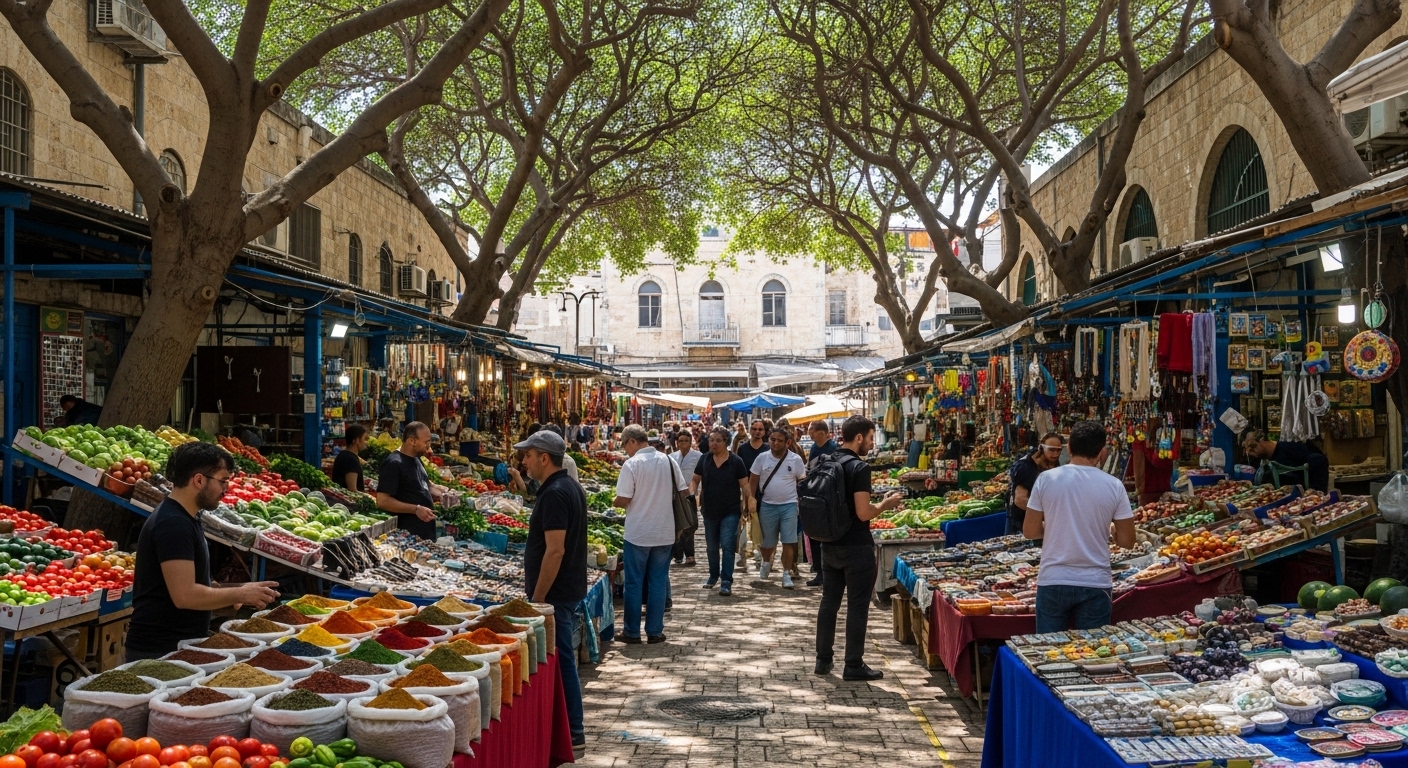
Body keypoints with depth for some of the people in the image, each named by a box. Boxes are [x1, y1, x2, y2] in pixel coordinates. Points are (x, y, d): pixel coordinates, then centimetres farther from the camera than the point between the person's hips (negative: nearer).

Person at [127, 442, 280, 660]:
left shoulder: (183, 519, 12)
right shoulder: (173, 525, -19)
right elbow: (185, 595, -25)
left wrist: (233, 591, 7)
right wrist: (240, 594, -14)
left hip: (180, 645, 9)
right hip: (160, 651, -9)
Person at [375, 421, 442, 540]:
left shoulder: (415, 459, 13)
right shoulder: (394, 463, -16)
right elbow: (382, 501, -22)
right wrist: (416, 509, -26)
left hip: (426, 530, 9)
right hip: (408, 534, -9)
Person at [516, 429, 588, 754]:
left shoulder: (554, 494, -20)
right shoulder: (571, 487, 12)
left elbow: (555, 550, -25)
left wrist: (538, 597, -21)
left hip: (555, 593, -10)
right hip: (569, 588, 10)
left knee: (560, 659, -2)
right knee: (563, 657, 16)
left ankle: (572, 733, 5)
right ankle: (570, 727, 25)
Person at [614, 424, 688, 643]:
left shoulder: (631, 464, -13)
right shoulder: (668, 461, 2)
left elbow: (623, 500, -16)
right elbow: (682, 492, 6)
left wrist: (615, 503, 6)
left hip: (638, 533, -4)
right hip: (664, 533, 4)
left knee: (633, 583, 6)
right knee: (658, 582, 10)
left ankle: (632, 632, 12)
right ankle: (655, 631, 13)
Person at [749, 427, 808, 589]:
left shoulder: (796, 460, -3)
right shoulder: (762, 459, -1)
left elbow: (802, 481, 4)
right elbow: (753, 481, 4)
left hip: (789, 505, -1)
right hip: (767, 505, 1)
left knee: (789, 542, -6)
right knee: (766, 541, 13)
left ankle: (787, 574, 2)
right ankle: (766, 562, 43)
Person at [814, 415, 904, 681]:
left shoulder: (825, 463, 6)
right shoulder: (859, 468, -17)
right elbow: (863, 513, -21)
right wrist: (887, 503, -4)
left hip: (829, 546, 7)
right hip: (856, 548, -7)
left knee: (829, 601, 14)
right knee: (857, 606, 1)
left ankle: (823, 659, 21)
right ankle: (853, 666, 6)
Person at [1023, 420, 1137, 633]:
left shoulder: (1046, 479, -5)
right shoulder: (1114, 485, -5)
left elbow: (1030, 531, -1)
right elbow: (1126, 541, -1)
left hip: (1053, 582, 0)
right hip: (1095, 583, 0)